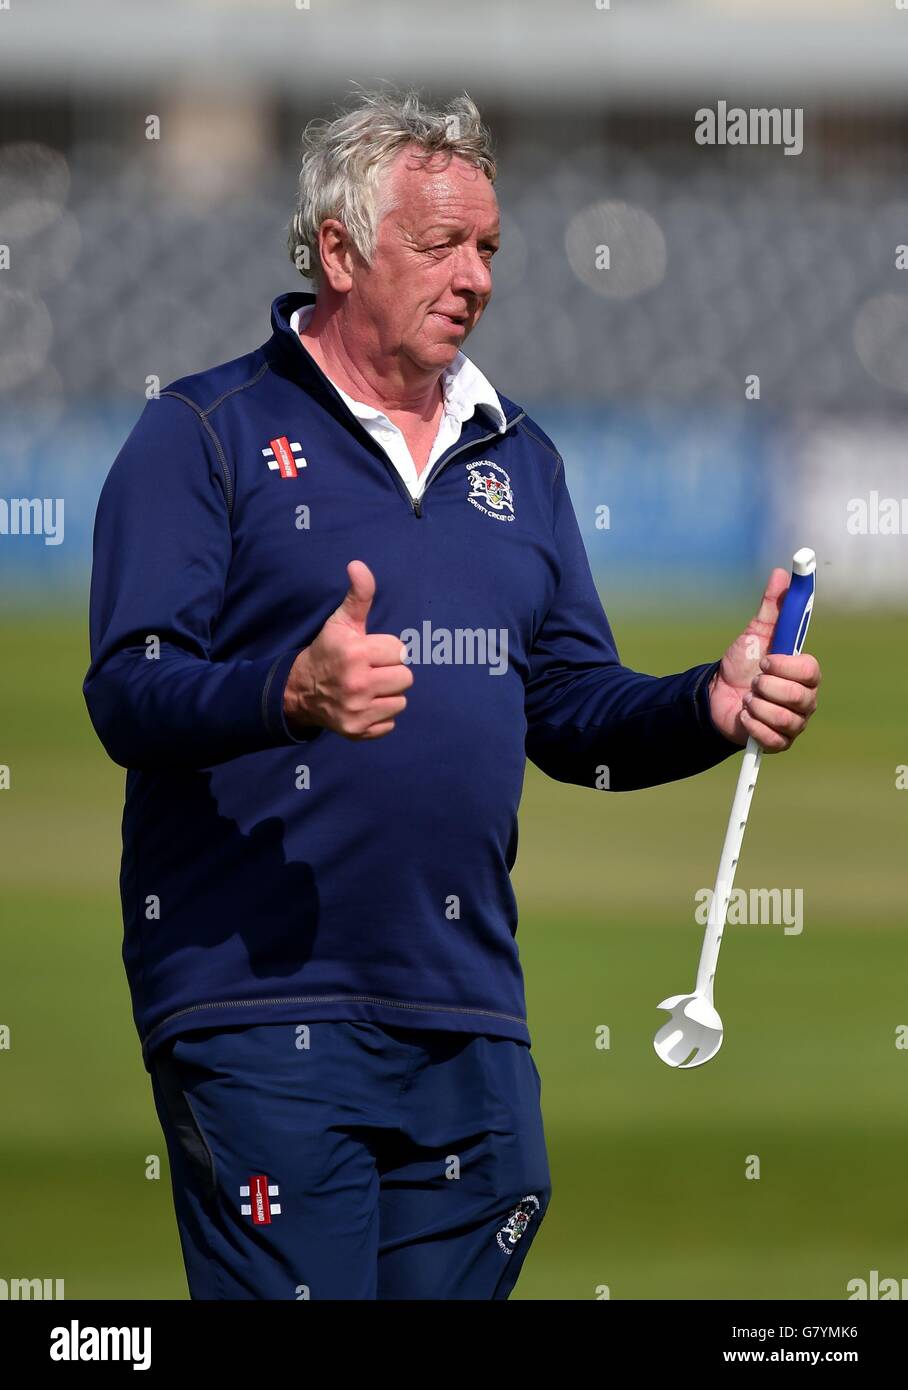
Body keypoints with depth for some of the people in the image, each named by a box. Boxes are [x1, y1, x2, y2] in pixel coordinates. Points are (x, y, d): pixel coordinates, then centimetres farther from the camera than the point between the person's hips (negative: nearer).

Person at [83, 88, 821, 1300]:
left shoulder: (515, 456, 18)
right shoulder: (207, 435, -1)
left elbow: (572, 712, 18)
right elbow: (128, 692, -10)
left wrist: (713, 705, -3)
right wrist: (290, 694, -30)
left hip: (467, 1017, 6)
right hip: (261, 1004, -6)